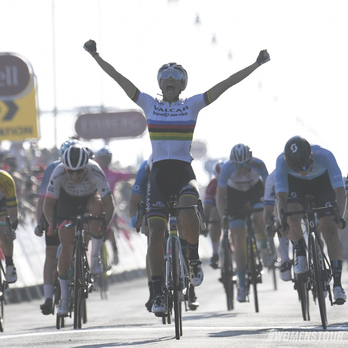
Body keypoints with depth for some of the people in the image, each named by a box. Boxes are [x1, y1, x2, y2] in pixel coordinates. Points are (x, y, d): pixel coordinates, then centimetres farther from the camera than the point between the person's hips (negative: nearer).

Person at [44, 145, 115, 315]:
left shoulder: (96, 172, -37)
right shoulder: (58, 173, -34)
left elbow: (109, 204, -35)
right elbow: (48, 203, -26)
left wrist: (105, 223, -47)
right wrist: (52, 223, -39)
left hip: (91, 196, -1)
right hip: (68, 199, 1)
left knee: (98, 207, -37)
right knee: (66, 246, -10)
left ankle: (95, 257, -17)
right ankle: (64, 297, 0)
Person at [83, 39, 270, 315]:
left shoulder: (193, 105, 6)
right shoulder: (149, 104, 9)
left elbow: (226, 84, 1)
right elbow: (119, 78, 8)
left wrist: (257, 65, -4)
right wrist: (96, 56, 4)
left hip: (184, 172, -2)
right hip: (159, 174, 2)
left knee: (188, 215, -30)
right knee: (156, 231, -8)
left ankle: (194, 259, 0)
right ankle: (158, 294, 0)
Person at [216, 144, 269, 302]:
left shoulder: (258, 165, -30)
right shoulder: (227, 168, -31)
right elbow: (220, 196, -19)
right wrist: (223, 217, -25)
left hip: (255, 189, 0)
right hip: (234, 193, 0)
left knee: (260, 220, -30)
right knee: (239, 238, -10)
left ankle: (264, 247, 5)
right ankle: (242, 285, -4)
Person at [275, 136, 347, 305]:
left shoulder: (324, 156, -40)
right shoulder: (282, 161, -37)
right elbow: (281, 195, -37)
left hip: (322, 181, -1)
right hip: (295, 183, 1)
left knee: (330, 230, -13)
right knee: (292, 220, -27)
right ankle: (300, 254, 3)